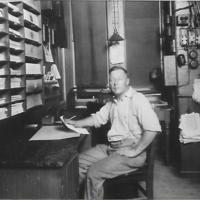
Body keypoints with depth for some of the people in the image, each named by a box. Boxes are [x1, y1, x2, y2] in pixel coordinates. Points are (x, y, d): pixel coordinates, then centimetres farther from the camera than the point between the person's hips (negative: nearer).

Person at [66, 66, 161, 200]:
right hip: (110, 147, 9)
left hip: (128, 150, -9)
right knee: (78, 162, 2)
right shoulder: (113, 102, 17)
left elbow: (153, 128, -22)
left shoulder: (138, 100, -13)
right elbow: (98, 118, 24)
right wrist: (76, 123, 10)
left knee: (94, 173, -21)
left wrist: (135, 151, -21)